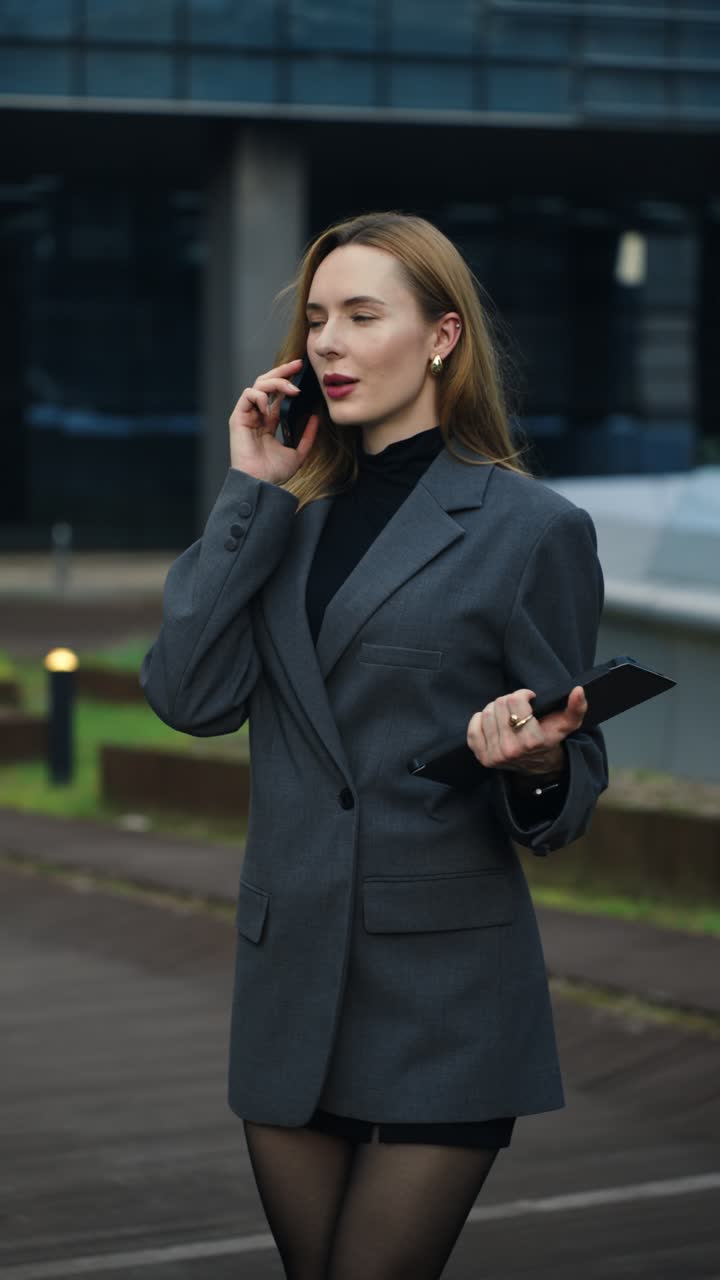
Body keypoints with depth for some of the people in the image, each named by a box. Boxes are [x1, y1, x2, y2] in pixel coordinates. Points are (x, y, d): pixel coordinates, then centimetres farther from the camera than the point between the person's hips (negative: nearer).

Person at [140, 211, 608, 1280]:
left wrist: (538, 765, -24)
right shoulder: (295, 517, 12)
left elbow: (576, 784, -1)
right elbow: (190, 697, -2)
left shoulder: (531, 528, -3)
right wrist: (252, 495, -2)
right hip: (290, 979, 5)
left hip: (447, 990, -5)